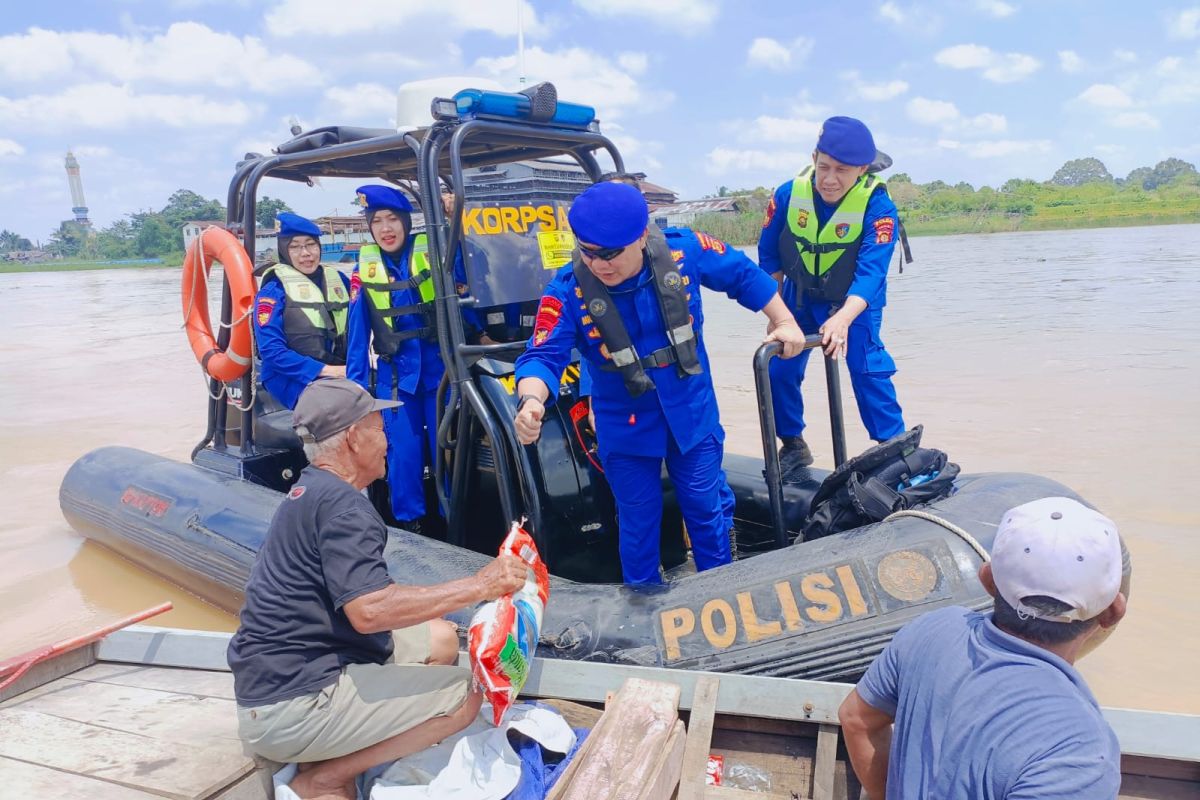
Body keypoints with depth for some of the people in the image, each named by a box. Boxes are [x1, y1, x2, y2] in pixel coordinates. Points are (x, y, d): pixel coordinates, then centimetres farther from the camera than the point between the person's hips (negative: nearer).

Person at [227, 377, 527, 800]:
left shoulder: (310, 491, 12)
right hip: (290, 707, -10)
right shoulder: (341, 503, -20)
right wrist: (479, 585, -25)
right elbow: (369, 609, -31)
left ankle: (341, 754, 5)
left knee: (440, 639, 11)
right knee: (462, 696, -11)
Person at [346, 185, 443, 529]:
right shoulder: (365, 266, 4)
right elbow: (357, 330, 5)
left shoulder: (431, 249, -2)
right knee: (403, 453, 4)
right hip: (395, 373, 2)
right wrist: (355, 381, 3)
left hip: (439, 366, -1)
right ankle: (409, 524, 21)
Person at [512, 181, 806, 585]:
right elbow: (543, 356, -26)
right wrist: (531, 401, -47)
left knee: (706, 510, 16)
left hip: (692, 413, 2)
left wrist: (784, 321, 4)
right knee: (638, 521, 13)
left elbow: (743, 275, 1)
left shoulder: (684, 252, -16)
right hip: (626, 427, -1)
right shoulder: (567, 291, -21)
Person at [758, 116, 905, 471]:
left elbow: (871, 271, -36)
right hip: (800, 298, 3)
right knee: (779, 370, 0)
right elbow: (769, 255, -6)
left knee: (868, 370, -14)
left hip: (855, 303, -3)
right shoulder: (788, 195, -19)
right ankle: (793, 445, 20)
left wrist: (843, 318, -52)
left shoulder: (877, 206, -28)